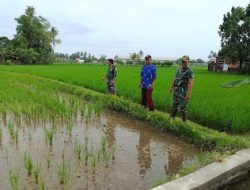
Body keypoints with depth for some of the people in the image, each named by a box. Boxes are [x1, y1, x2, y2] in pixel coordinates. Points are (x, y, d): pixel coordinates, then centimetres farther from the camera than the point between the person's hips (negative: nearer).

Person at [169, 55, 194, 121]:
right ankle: (172, 118, 29)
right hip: (176, 91, 8)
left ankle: (184, 121, 9)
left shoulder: (189, 71, -13)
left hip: (183, 92, -7)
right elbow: (174, 79, 18)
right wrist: (171, 88, 18)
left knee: (183, 107, -2)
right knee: (174, 105, 16)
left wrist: (189, 94, -24)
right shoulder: (179, 70, 12)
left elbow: (190, 83, -19)